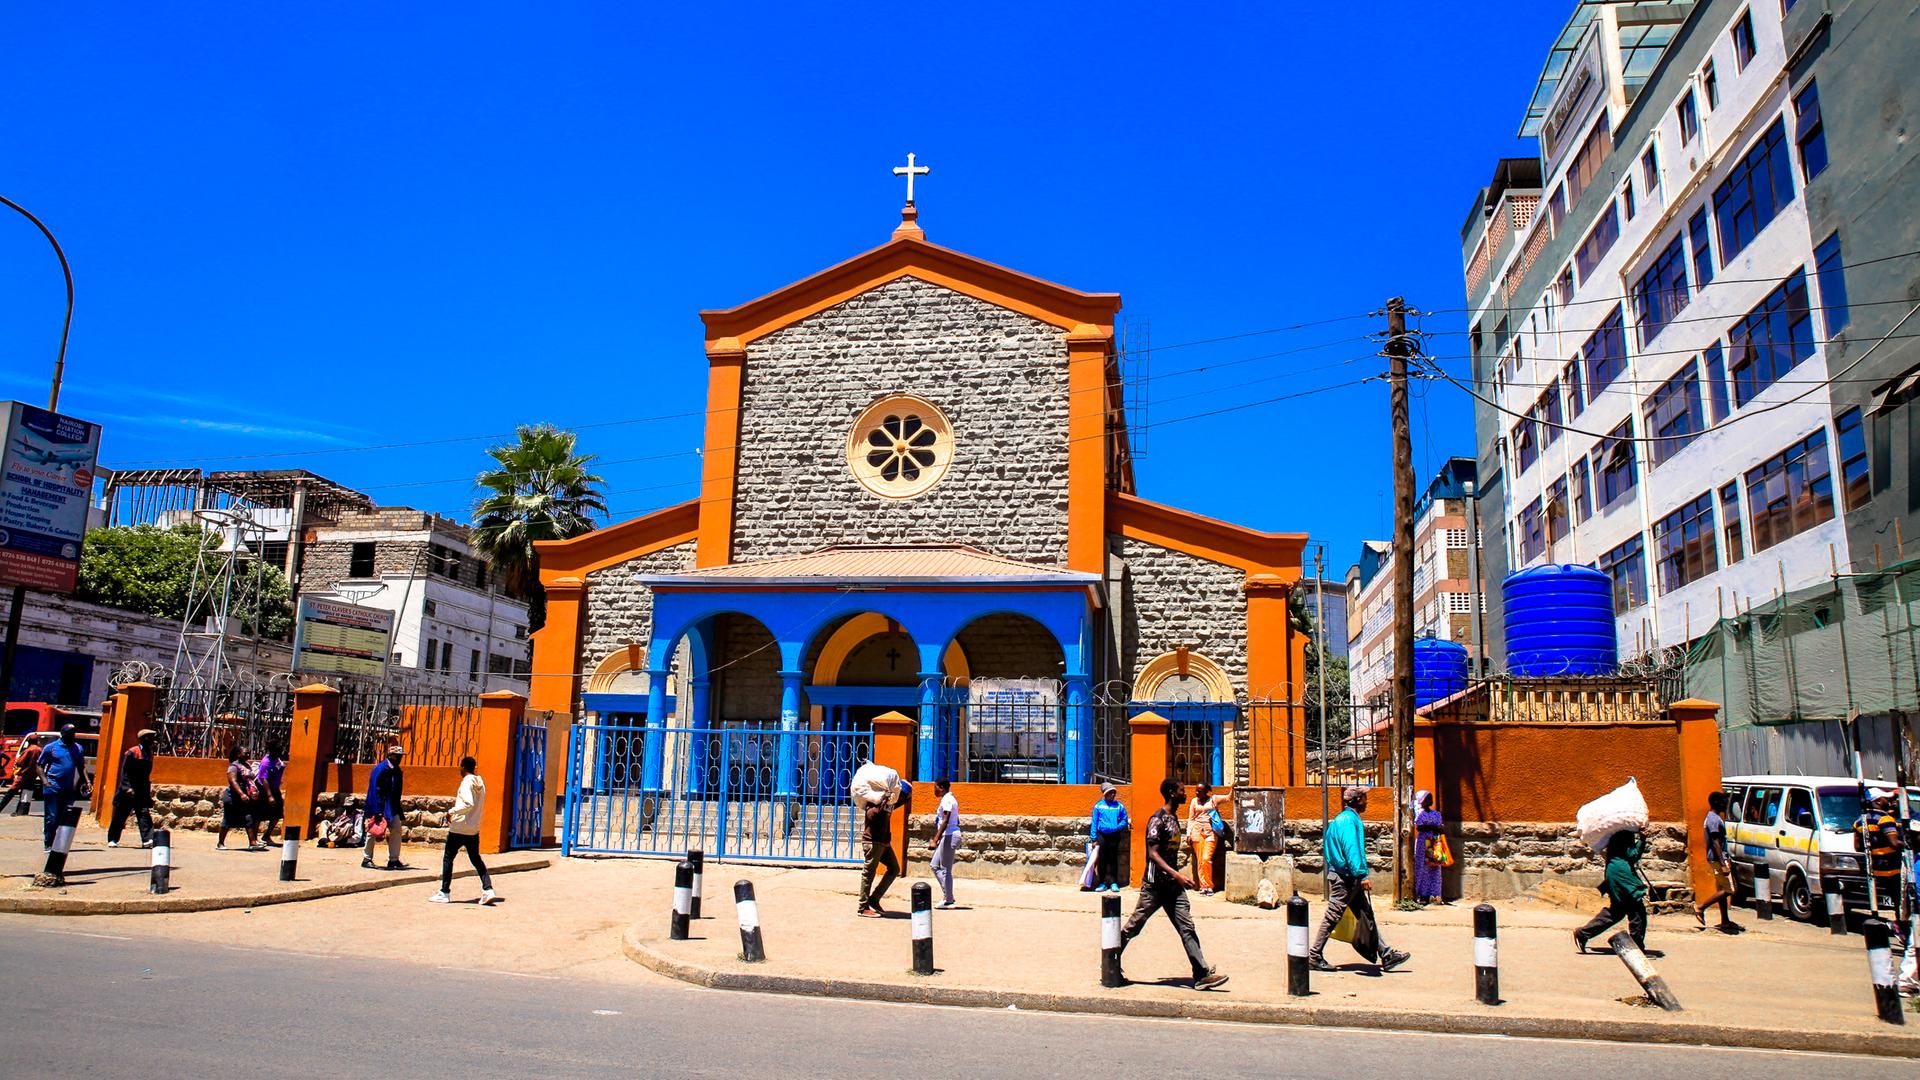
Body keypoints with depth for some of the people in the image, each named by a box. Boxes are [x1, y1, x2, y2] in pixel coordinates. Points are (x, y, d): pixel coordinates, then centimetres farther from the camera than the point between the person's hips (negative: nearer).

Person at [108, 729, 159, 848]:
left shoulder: (149, 754, 10)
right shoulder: (132, 752, -10)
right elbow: (125, 771, -13)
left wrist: (149, 788, 15)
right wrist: (127, 787, -21)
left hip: (142, 791, 5)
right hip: (128, 791, -5)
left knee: (145, 813, -7)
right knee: (120, 815, 5)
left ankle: (147, 840, -14)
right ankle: (112, 840, 18)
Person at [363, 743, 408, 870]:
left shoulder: (397, 772, 7)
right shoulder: (380, 769, -14)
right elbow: (375, 790, -18)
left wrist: (400, 814, 12)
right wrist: (377, 811, -21)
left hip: (391, 807, 7)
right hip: (377, 807, -7)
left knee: (396, 830, 0)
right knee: (373, 832, 4)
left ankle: (394, 860, 5)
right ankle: (367, 859, 16)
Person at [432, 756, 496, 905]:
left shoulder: (467, 782, -13)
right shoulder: (480, 782, 11)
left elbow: (468, 804, -25)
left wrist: (452, 811, -17)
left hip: (459, 827, -7)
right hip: (474, 829, 7)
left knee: (447, 858, 6)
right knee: (476, 859, 11)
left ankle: (444, 892, 10)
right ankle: (488, 889, -1)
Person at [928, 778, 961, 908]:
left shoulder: (947, 800, -14)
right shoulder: (948, 799, 16)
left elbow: (945, 821, -22)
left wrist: (935, 840, -26)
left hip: (949, 836, -11)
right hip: (949, 836, 11)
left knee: (945, 869, -3)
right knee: (934, 864, 14)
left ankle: (948, 900, 3)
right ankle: (947, 895, 15)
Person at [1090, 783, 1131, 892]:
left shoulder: (1119, 806, 2)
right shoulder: (1098, 806, -1)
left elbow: (1124, 821, 5)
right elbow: (1094, 822, 0)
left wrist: (1117, 827, -14)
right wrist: (1094, 838, -4)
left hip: (1114, 836, 0)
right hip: (1102, 835, 0)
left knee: (1113, 859, 5)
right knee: (1102, 859, 5)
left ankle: (1114, 883, 11)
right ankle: (1102, 883, 12)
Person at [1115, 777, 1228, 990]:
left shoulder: (1174, 818, 12)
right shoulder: (1158, 819, -15)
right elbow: (1153, 854, -21)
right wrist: (1177, 875, -28)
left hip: (1172, 885, 8)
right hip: (1155, 884, -8)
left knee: (1187, 928, 1)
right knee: (1133, 926, 3)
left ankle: (1202, 974, -1)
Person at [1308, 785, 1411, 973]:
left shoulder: (1343, 818, 16)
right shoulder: (1349, 819, -15)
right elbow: (1351, 849, -24)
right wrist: (1362, 875, -26)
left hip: (1349, 878, 11)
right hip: (1344, 877, -11)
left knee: (1366, 915, 11)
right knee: (1332, 916, -5)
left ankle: (1386, 955, 15)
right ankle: (1314, 956, 1)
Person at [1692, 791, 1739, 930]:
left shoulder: (1712, 818, 16)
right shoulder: (1714, 820, -16)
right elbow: (1716, 843, -21)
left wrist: (1727, 860, 25)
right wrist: (1723, 864, -24)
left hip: (1719, 859, 10)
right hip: (1718, 859, -10)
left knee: (1722, 890, 11)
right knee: (1727, 890, -9)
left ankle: (1725, 921, 14)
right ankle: (1700, 907, -4)